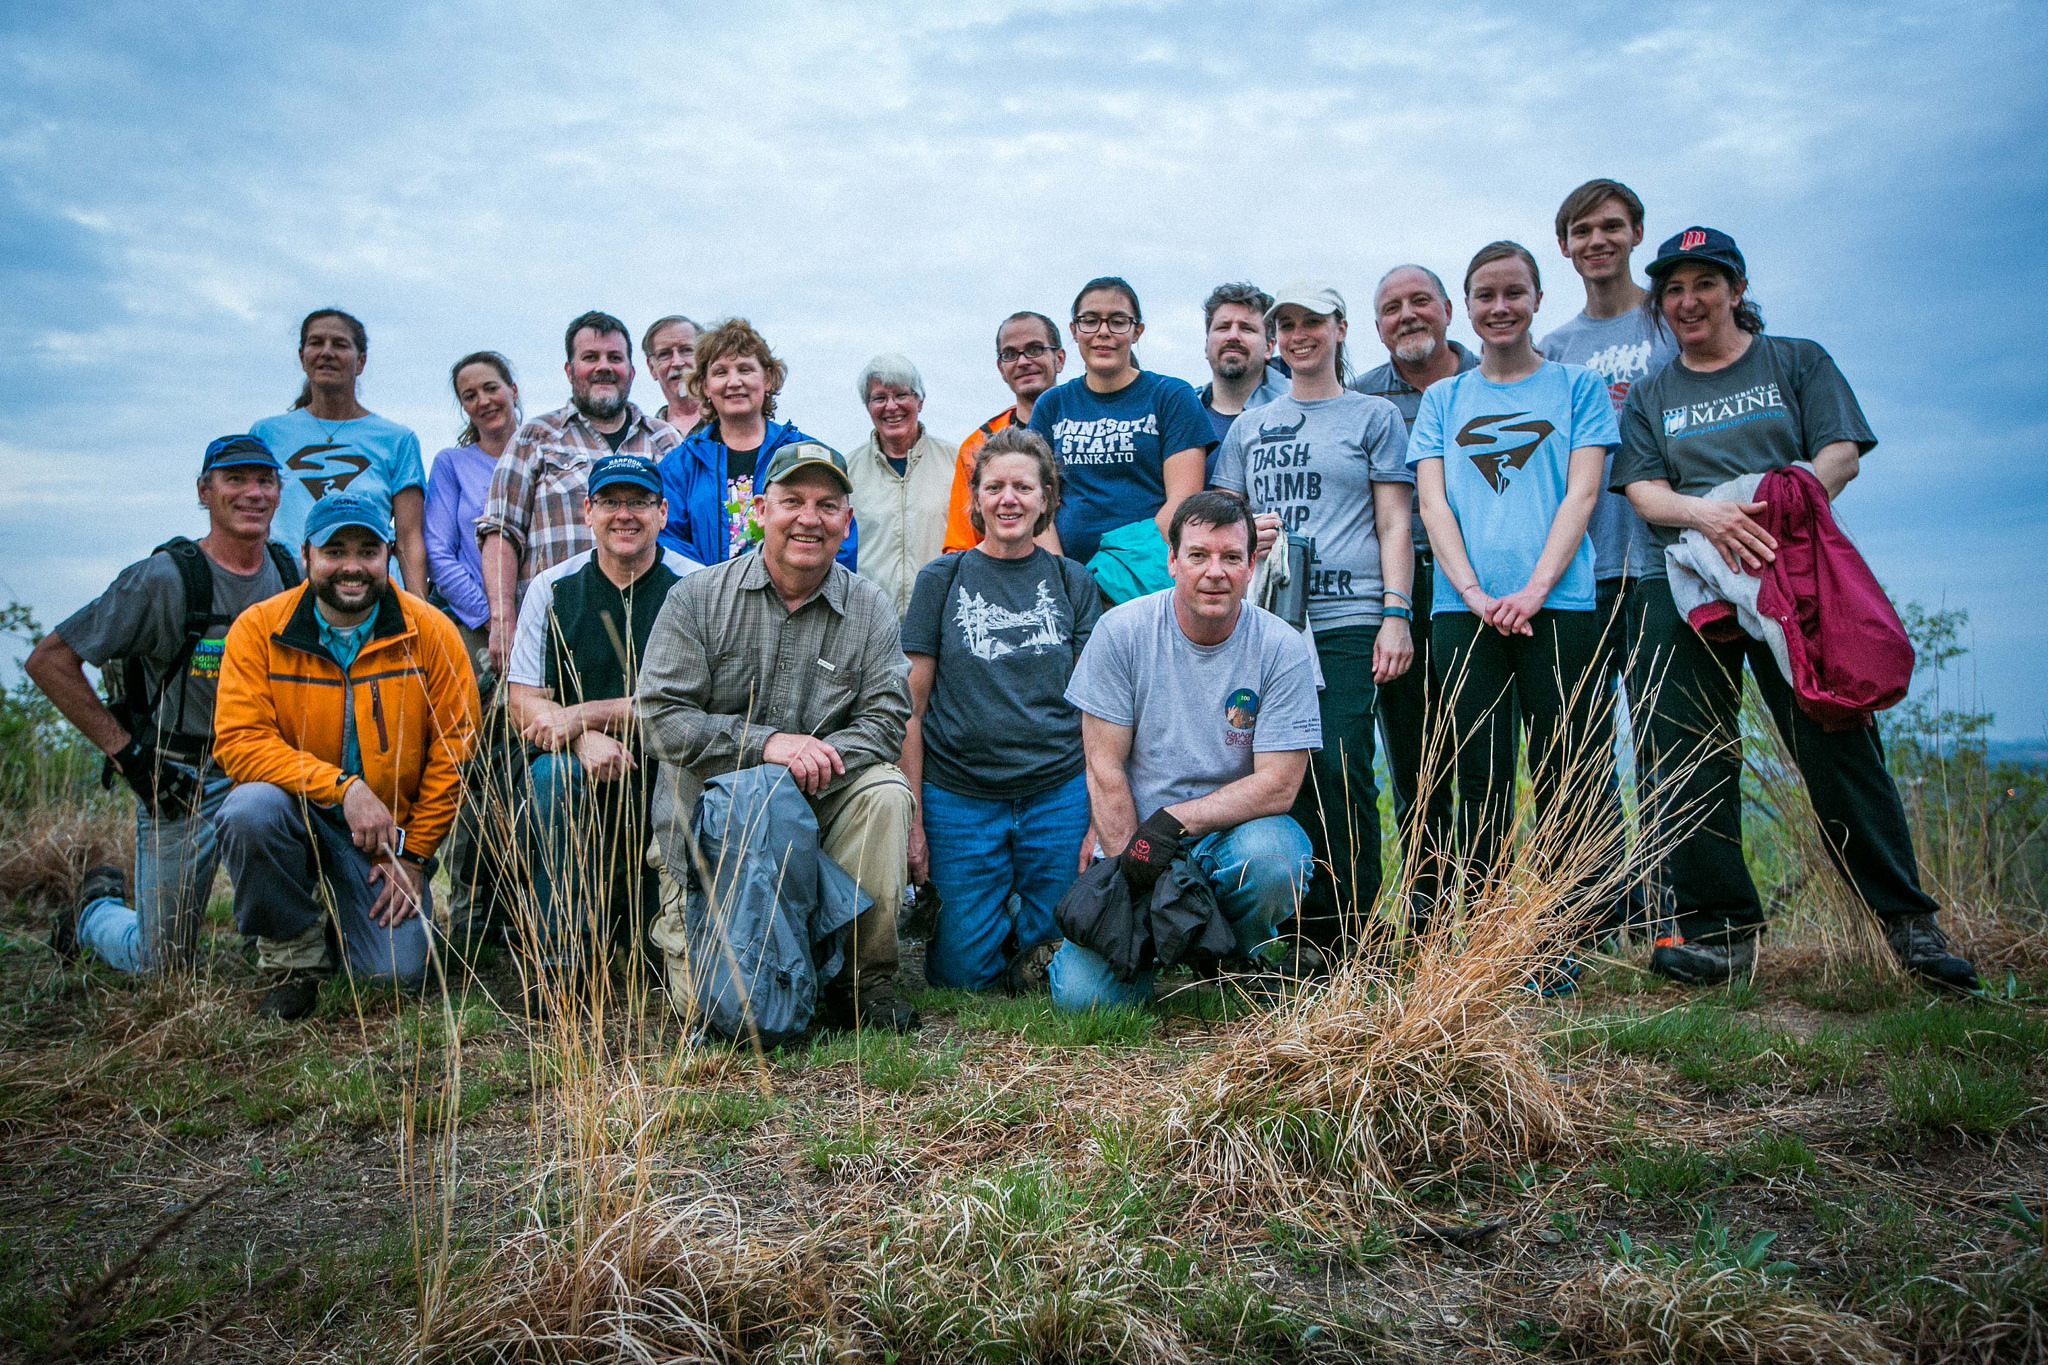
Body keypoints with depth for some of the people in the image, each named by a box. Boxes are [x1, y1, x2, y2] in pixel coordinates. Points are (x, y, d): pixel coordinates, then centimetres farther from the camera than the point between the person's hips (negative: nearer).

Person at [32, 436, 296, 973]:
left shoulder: (295, 574, 2)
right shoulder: (164, 578, -12)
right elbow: (48, 660, -9)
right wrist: (125, 751, -12)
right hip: (181, 782, -3)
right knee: (161, 963, 3)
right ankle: (96, 904, 36)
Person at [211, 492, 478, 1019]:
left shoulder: (430, 632, -8)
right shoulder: (258, 629, -8)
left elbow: (454, 747, -4)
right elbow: (239, 739, -16)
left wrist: (413, 854, -5)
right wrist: (342, 786, -27)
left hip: (391, 830, 0)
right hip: (295, 811, 0)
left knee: (401, 973, -14)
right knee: (251, 809, -35)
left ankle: (347, 909, 24)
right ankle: (294, 956, -7)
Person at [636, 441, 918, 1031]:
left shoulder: (871, 608, 2)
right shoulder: (697, 598, -3)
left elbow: (885, 720, -6)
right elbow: (660, 716, -10)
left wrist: (818, 762, -25)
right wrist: (764, 743, -22)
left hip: (818, 803, 2)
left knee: (885, 790, -30)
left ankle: (864, 978, -18)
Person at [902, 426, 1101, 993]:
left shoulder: (1073, 583, 7)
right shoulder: (942, 580, 2)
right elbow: (912, 708, 1)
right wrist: (912, 819, -4)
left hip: (1059, 795, 1)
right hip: (958, 796, -1)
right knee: (961, 974, 2)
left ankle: (1026, 932, 35)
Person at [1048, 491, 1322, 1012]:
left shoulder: (1283, 649, -9)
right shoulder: (1121, 631, -8)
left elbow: (1278, 785, -13)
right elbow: (1104, 769, -7)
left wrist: (1172, 822, -22)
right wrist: (1130, 867, -15)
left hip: (1235, 832, 0)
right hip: (1135, 838, 1)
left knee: (1273, 855, -36)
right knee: (1086, 996, -17)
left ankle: (1256, 949, 0)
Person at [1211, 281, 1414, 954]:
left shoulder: (1374, 416, 12)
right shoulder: (1249, 426, 20)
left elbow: (1394, 526, 6)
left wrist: (1395, 614, -5)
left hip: (1347, 620, -3)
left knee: (1341, 771, -9)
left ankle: (1354, 937, 0)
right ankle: (1307, 930, 11)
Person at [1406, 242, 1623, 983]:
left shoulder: (1578, 386, 12)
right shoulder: (1443, 399, 17)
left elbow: (1580, 494, 2)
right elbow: (1433, 503, 8)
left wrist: (1532, 591, -12)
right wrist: (1475, 594, -8)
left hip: (1559, 605, -1)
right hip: (1463, 609, 2)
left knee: (1567, 778, -2)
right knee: (1481, 779, 1)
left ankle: (1568, 941, 5)